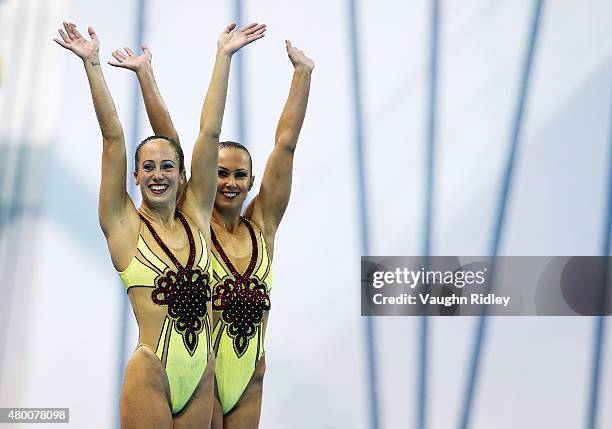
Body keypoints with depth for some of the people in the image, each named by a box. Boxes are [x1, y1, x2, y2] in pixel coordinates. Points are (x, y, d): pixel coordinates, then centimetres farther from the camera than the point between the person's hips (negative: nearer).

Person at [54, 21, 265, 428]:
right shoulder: (124, 225, 1)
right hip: (150, 379, -4)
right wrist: (92, 63, -9)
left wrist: (224, 56, 7)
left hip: (202, 379, 4)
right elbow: (113, 137, -5)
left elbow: (210, 133, 7)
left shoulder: (195, 217, 9)